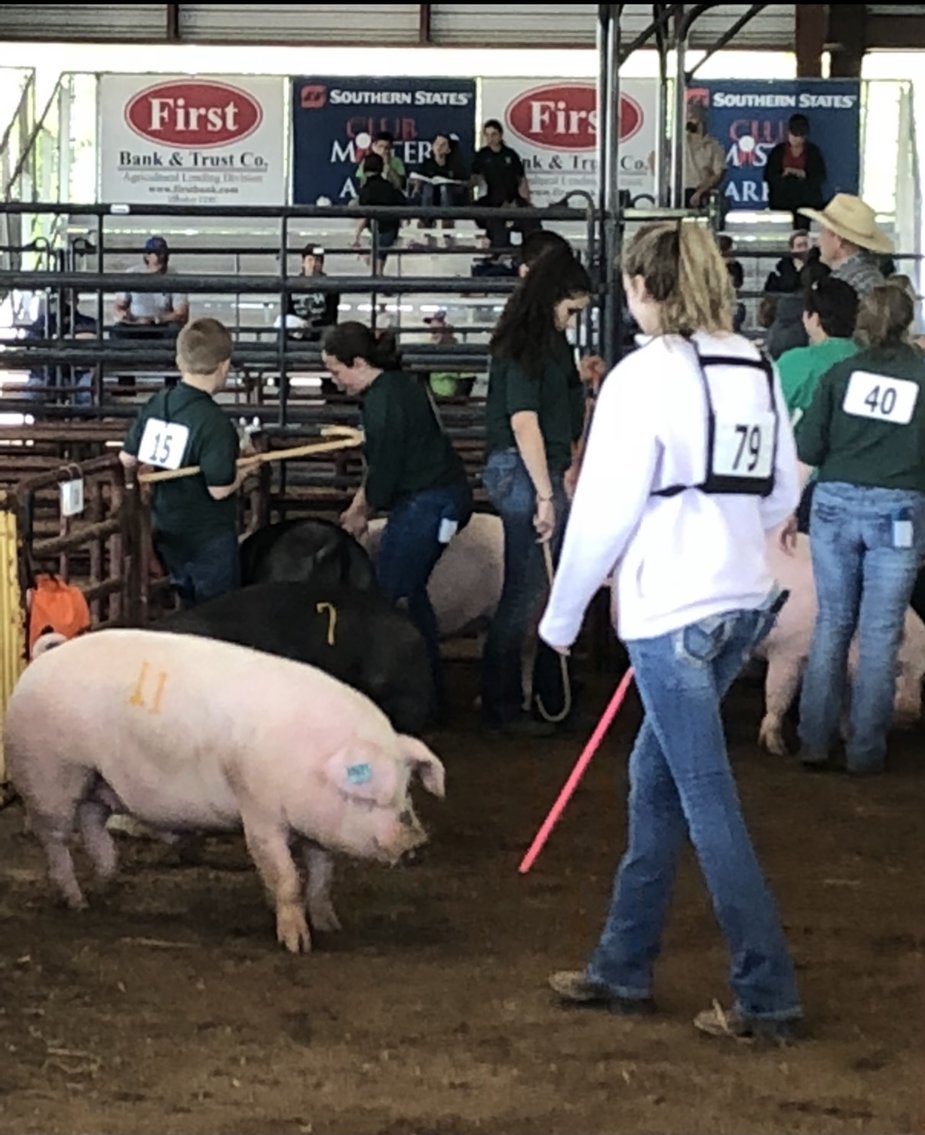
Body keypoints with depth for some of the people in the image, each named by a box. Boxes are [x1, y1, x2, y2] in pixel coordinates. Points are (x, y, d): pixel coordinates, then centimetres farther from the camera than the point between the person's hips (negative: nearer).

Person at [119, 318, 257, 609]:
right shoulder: (215, 422, -25)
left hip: (166, 530, 7)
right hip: (209, 538, -7)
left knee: (190, 612, 22)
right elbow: (219, 489, -24)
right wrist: (244, 471, -5)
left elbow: (127, 459, 4)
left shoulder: (155, 405, -4)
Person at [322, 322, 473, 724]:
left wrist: (363, 514, 2)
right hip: (448, 497, 11)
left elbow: (385, 469, -14)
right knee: (411, 591, 18)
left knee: (381, 595, -7)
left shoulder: (384, 400, -18)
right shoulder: (399, 385, 14)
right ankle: (432, 697, 24)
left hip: (426, 503, -11)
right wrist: (356, 507, 18)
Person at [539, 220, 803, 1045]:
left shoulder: (647, 374, -14)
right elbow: (782, 494, 14)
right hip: (745, 601, 8)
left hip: (671, 611, -8)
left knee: (706, 800, -1)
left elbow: (605, 508, -13)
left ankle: (768, 997, 2)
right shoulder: (758, 371, 8)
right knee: (656, 777, 17)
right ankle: (624, 969, 25)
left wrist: (563, 614, -2)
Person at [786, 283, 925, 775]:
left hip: (835, 504, 2)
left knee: (831, 623, 12)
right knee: (880, 633, 5)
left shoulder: (842, 373, 2)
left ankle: (815, 742, 13)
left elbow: (806, 451, 1)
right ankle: (865, 749, 8)